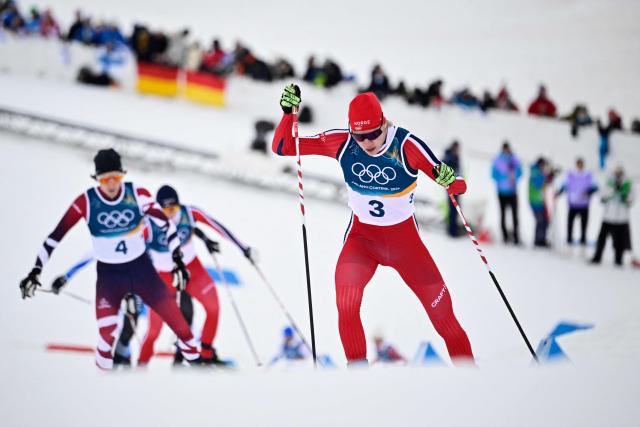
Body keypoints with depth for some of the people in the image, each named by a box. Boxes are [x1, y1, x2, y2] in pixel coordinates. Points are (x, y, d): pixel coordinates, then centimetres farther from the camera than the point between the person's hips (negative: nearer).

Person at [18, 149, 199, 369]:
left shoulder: (137, 194, -14)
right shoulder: (86, 202, -16)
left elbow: (165, 223, -3)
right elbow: (56, 235, -12)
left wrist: (178, 260, -2)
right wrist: (35, 271, -14)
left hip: (140, 266, 1)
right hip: (108, 272, -1)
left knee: (171, 312, -2)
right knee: (107, 330, -16)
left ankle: (192, 353, 20)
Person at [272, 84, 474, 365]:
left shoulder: (406, 145, -24)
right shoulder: (341, 143, -17)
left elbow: (457, 186, -22)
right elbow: (283, 148, -12)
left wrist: (450, 180, -46)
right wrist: (288, 113, -29)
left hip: (404, 235, -1)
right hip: (362, 235, 1)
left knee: (439, 306, -2)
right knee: (345, 298, -24)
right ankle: (357, 367, -9)